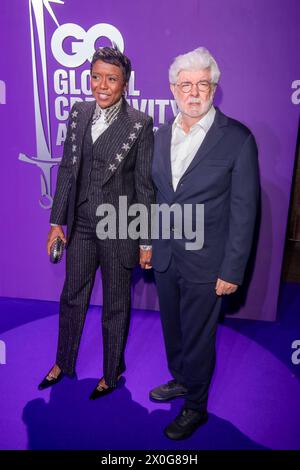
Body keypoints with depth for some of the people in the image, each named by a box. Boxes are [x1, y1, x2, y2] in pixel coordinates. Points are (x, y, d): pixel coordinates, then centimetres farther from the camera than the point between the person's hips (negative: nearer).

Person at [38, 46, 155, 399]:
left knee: (115, 304, 13)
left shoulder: (139, 124, -10)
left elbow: (145, 185, -9)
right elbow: (67, 169, 6)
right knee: (72, 297, 19)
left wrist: (146, 240, -8)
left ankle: (112, 372, 37)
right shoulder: (79, 113, 3)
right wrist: (57, 221, 5)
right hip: (81, 224, 5)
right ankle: (64, 363, 44)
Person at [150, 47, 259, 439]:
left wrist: (232, 271, -13)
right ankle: (180, 380, 49)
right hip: (165, 256, 5)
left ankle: (195, 407, 37)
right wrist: (148, 243, 9)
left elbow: (243, 210, -12)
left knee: (198, 337, 12)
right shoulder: (163, 135, 5)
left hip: (204, 261, -5)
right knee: (172, 328, 22)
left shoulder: (237, 139, -12)